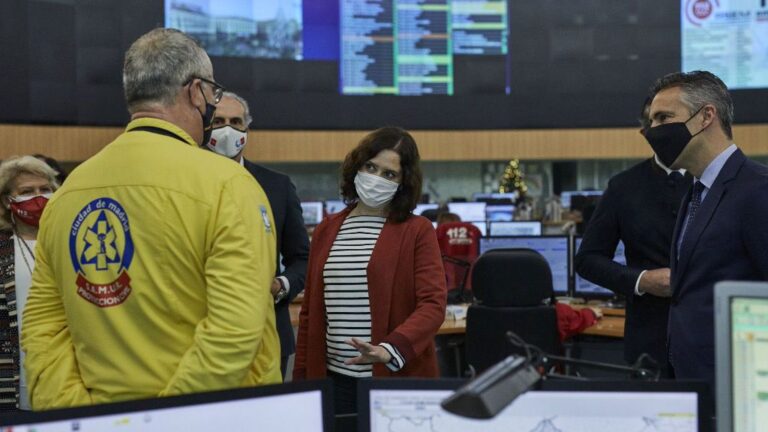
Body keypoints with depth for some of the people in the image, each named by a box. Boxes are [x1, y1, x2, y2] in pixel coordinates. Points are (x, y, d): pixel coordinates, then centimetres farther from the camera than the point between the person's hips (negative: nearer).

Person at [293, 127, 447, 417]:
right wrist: (301, 375, 11)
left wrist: (391, 349, -25)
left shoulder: (417, 231, -2)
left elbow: (433, 304, -11)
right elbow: (310, 311, 14)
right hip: (334, 378, 4)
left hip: (399, 378, -3)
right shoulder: (326, 230, 11)